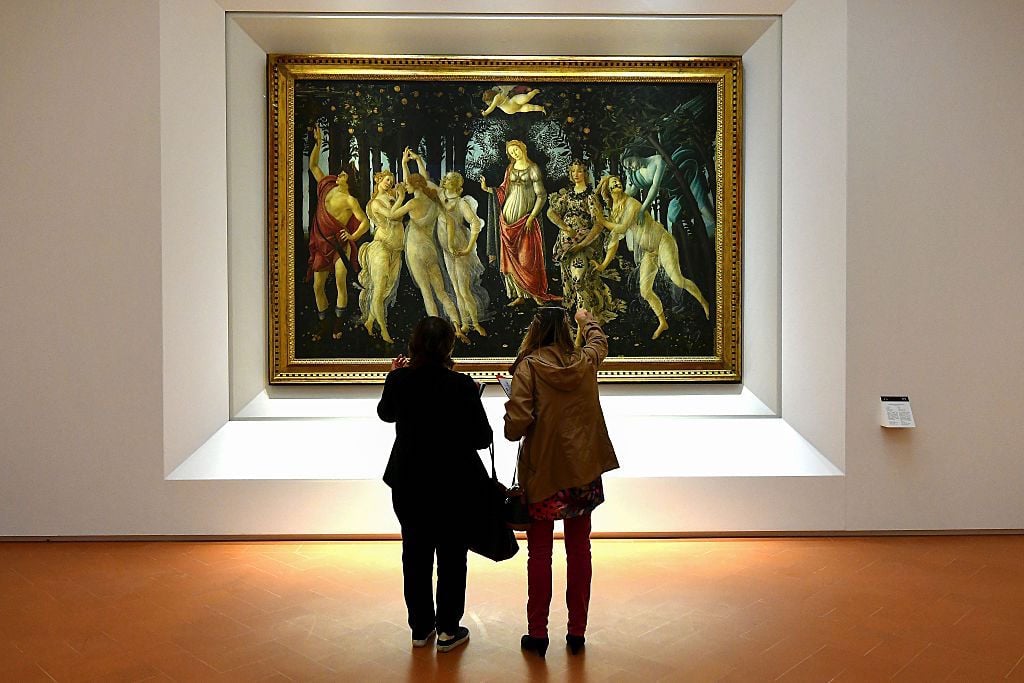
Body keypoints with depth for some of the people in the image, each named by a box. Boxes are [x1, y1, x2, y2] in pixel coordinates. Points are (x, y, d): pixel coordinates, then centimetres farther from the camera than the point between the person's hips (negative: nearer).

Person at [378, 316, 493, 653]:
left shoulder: (398, 381, -11)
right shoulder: (462, 386, -19)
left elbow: (386, 414, 11)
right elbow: (482, 438, -14)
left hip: (409, 484, 3)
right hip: (454, 486, -3)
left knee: (415, 554, 18)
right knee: (451, 556, 13)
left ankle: (420, 627, 30)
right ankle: (448, 630, 23)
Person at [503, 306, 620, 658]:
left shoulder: (528, 367, -13)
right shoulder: (585, 361, -1)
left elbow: (515, 427, -21)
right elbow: (599, 341, 25)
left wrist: (514, 425, 2)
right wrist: (587, 318, 43)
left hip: (542, 472, -3)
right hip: (583, 469, 3)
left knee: (539, 552, 9)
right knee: (579, 549, 13)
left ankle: (537, 633, 18)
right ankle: (577, 632, 22)